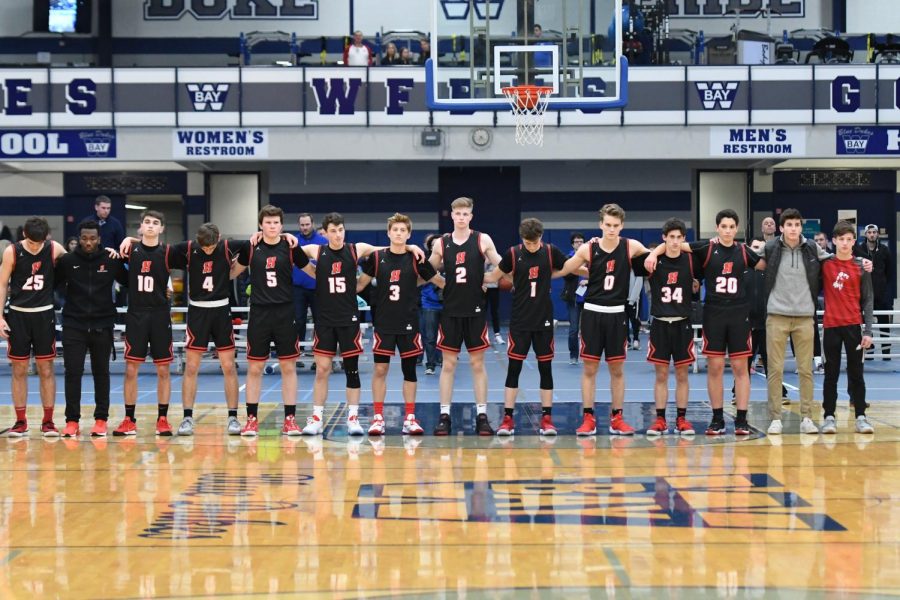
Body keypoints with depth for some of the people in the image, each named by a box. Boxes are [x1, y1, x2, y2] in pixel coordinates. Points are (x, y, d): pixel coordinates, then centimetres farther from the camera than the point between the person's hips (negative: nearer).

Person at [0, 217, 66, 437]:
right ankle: (20, 421, 11)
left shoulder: (54, 249, -5)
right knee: (19, 370, 4)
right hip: (18, 314, 0)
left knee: (46, 370, 3)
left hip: (44, 314, 0)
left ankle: (48, 421, 10)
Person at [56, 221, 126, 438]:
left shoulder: (111, 261, -1)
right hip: (73, 325, 0)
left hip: (102, 325, 0)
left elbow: (129, 281, 8)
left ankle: (101, 419, 14)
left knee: (101, 373, 7)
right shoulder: (67, 260, -1)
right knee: (73, 372, -3)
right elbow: (53, 284, 6)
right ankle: (72, 421, 3)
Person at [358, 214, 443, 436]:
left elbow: (440, 282, 4)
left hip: (409, 323, 0)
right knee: (380, 369, -1)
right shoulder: (377, 257, 0)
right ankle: (378, 418, 8)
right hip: (384, 323, 0)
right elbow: (361, 282, 8)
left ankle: (410, 419, 13)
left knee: (409, 370, 6)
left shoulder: (415, 259, -2)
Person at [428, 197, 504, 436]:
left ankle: (482, 416, 9)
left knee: (477, 363, 4)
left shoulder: (482, 240, -2)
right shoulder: (441, 243, 2)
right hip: (450, 310, 1)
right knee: (448, 364, 4)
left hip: (475, 310, -1)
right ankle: (444, 416, 8)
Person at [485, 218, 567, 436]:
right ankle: (508, 418, 5)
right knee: (514, 369, 0)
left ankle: (547, 418, 11)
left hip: (544, 320, 1)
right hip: (519, 321, -1)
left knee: (545, 369, 5)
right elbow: (495, 276, 5)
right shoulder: (513, 254, -6)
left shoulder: (550, 252, -4)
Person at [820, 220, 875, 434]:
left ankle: (861, 417, 7)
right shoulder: (825, 263, 2)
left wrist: (868, 331, -5)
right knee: (831, 373, 5)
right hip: (831, 325, 0)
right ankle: (829, 417, 9)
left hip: (854, 325, 0)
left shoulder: (861, 267, 0)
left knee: (856, 372, 3)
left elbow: (867, 300, 0)